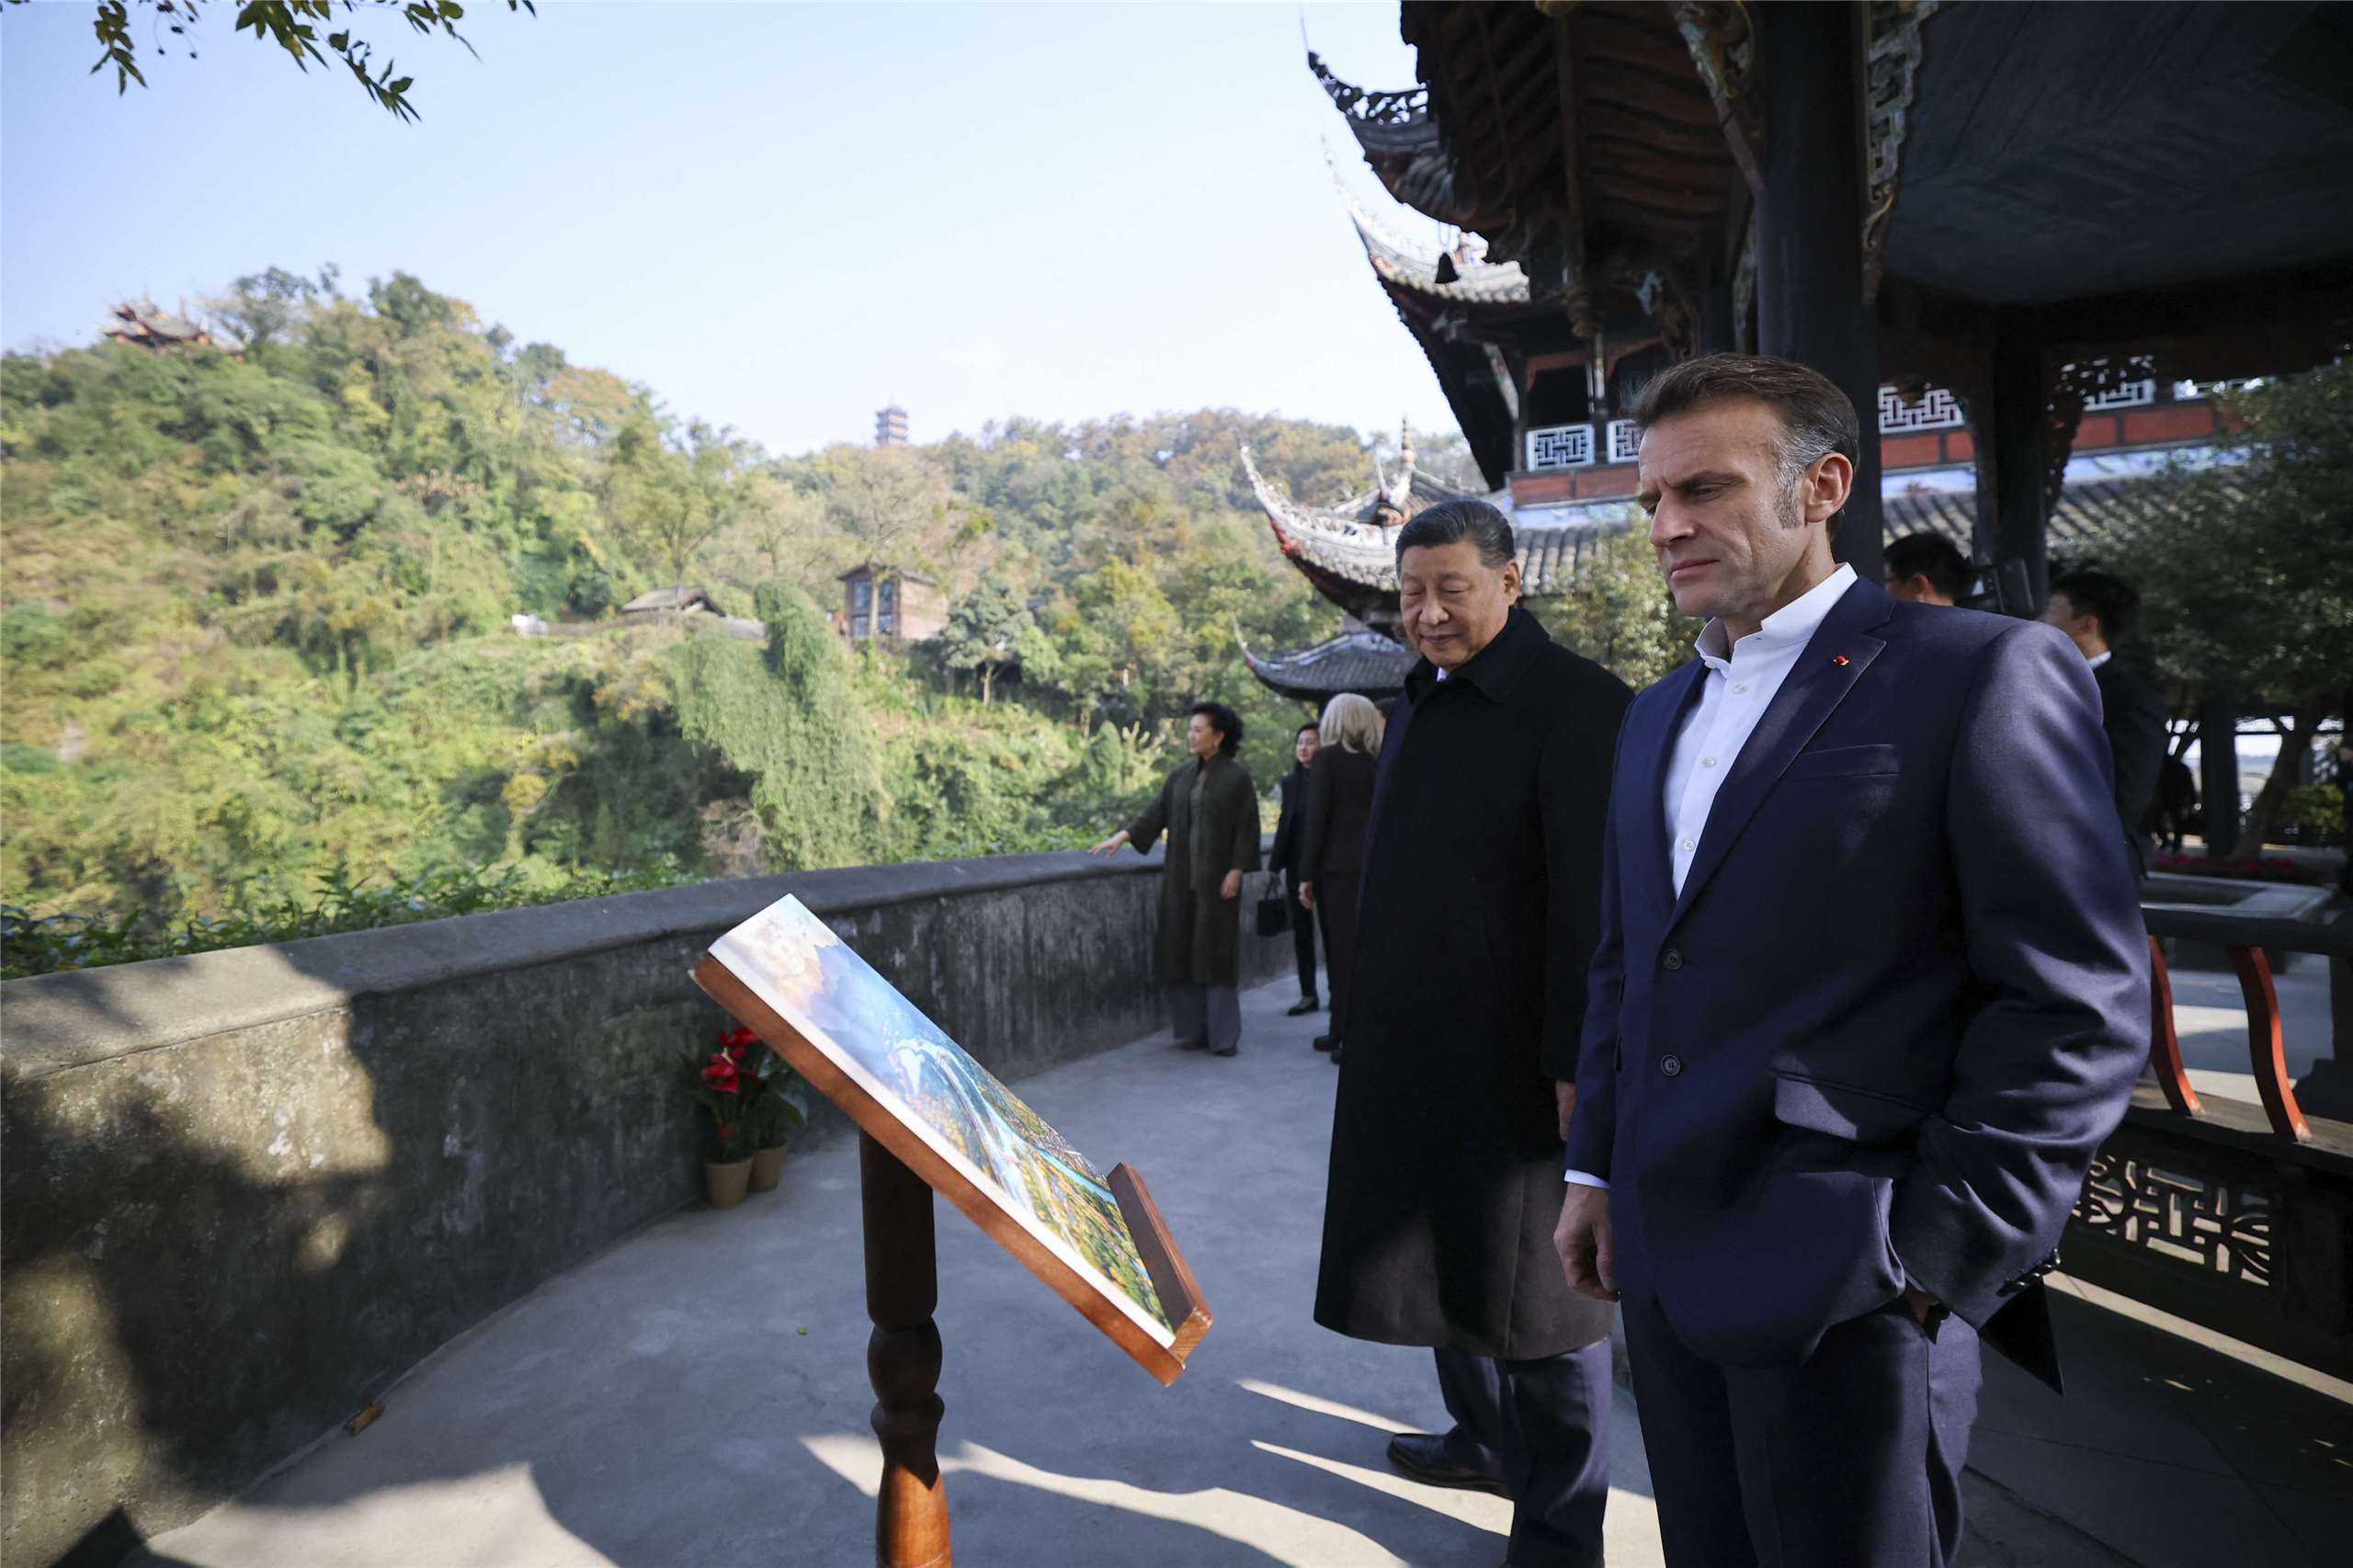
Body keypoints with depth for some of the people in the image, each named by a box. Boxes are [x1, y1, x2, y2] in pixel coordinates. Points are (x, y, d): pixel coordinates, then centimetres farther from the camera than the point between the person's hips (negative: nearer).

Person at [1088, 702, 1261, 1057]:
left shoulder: (1237, 776, -5)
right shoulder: (1181, 774, 10)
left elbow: (1247, 828, -7)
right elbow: (1157, 812, 7)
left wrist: (1236, 871, -13)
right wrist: (1122, 836, -5)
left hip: (1217, 878, -5)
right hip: (1181, 877, 5)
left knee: (1217, 952, -2)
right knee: (1182, 951, 6)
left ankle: (1224, 1035, 6)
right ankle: (1194, 1029, 16)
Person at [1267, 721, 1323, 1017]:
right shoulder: (1289, 782, 9)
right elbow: (1284, 826, 11)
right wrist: (1276, 866, 5)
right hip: (1297, 865, 5)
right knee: (1302, 931, 8)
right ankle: (1308, 994, 15)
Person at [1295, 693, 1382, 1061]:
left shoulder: (1328, 757, -6)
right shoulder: (1379, 760, 8)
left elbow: (1317, 820, -10)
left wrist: (1306, 875, -7)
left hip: (1337, 867, -5)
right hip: (1373, 866, 5)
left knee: (1342, 950, 1)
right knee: (1362, 949, 13)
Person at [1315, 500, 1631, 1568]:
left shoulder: (1577, 705, -14)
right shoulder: (1421, 702, 11)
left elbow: (1594, 903, -19)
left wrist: (1577, 1067, -20)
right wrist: (1374, 1020, 17)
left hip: (1516, 1059, -8)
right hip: (1415, 1050, 8)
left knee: (1536, 1287, 6)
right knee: (1444, 1259, 21)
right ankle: (1485, 1439, 43)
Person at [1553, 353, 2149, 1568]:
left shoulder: (1983, 673, -8)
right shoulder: (1657, 715, 13)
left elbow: (2081, 1003, -12)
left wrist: (1938, 1253, -13)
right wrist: (1594, 1165, 12)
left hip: (1846, 1280, -6)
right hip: (1663, 1262, 7)